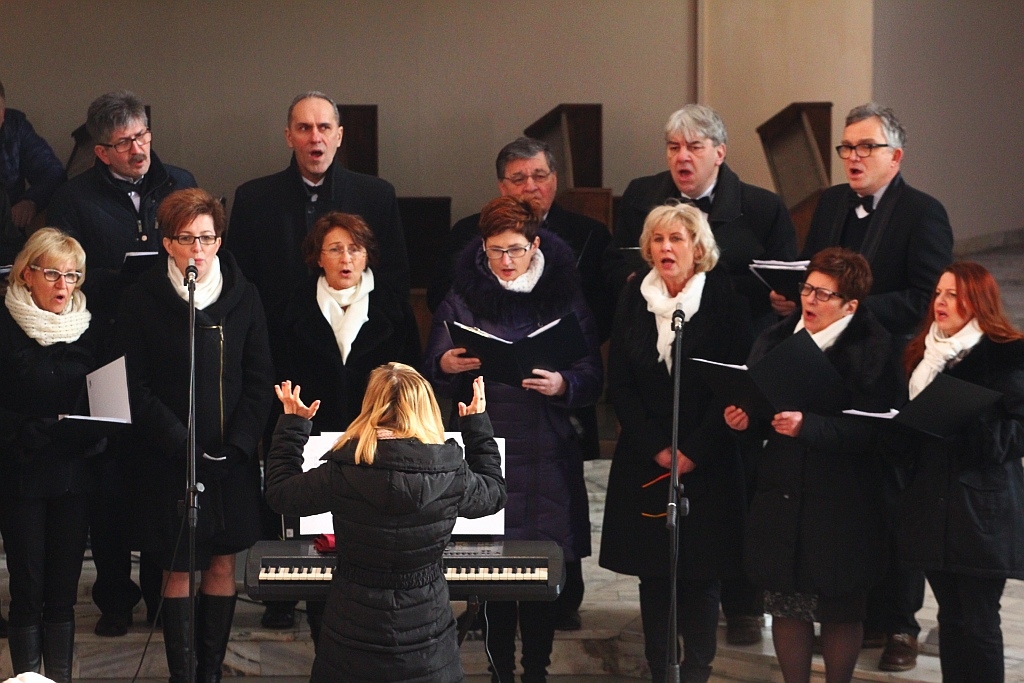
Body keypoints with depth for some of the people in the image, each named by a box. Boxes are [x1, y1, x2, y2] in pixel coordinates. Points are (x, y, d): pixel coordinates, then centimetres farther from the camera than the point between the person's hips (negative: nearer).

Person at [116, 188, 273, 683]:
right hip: (168, 460, -2)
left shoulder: (243, 297, 2)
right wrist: (185, 447, -15)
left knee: (223, 564, 7)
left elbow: (259, 381, 1)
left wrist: (237, 446, -11)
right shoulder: (142, 301, -5)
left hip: (232, 460, 2)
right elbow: (137, 388, -8)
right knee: (177, 569, 2)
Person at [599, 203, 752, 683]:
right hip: (645, 461, 3)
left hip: (706, 462, -3)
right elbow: (619, 385, 3)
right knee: (652, 571, 5)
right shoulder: (633, 299, 4)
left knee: (701, 574, 1)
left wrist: (693, 452, -12)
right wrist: (656, 448, -7)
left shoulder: (724, 300, -5)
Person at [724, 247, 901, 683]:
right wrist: (744, 420, -10)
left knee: (840, 610, 8)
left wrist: (806, 425, -27)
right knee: (786, 605, 7)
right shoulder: (774, 341, 8)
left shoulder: (873, 349, -8)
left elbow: (867, 429, -17)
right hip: (781, 495, 4)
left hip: (842, 504, -4)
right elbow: (759, 414, 12)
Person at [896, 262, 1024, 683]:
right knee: (949, 616, 11)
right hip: (933, 505, 6)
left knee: (979, 623, -3)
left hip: (984, 511, -6)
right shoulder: (924, 355, 14)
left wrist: (965, 421, -23)